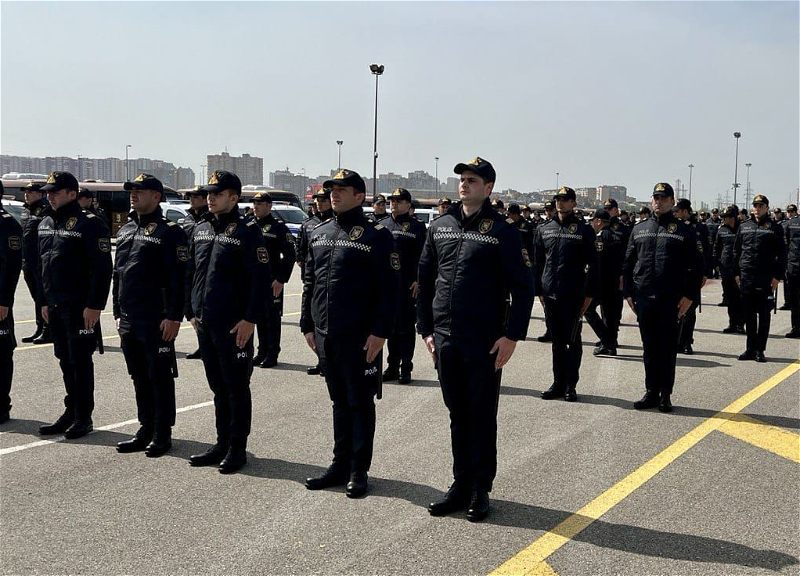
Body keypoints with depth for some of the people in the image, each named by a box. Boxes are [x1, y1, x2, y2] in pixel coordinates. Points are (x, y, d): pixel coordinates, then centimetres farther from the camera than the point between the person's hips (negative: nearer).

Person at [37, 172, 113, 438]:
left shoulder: (89, 224, -12)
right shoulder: (46, 224, 13)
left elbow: (102, 268, -16)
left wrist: (94, 305, -19)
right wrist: (44, 301, 17)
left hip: (80, 307, -8)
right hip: (55, 306, 8)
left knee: (80, 362, -1)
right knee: (65, 361, 13)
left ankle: (83, 418, 8)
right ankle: (71, 413, 23)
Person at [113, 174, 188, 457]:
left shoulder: (170, 232, -9)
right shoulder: (126, 229, 15)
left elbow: (179, 279, -14)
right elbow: (118, 273, 20)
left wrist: (173, 317, -18)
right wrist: (118, 313, 16)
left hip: (156, 321, -7)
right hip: (129, 321, 8)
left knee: (160, 378, 1)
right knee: (139, 377, 14)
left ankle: (162, 434, 10)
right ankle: (146, 430, 24)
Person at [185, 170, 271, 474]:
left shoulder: (246, 231, -9)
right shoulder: (200, 229, 12)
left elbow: (262, 277, -13)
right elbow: (192, 273, 19)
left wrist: (250, 319, -17)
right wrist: (191, 312, 14)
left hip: (234, 324, -7)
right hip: (205, 323, 7)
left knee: (236, 386, 2)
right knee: (218, 386, 14)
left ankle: (237, 448, 10)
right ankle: (222, 443, 24)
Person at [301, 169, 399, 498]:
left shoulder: (376, 236, -8)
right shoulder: (319, 234, 11)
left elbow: (389, 289, -11)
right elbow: (309, 282, 16)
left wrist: (380, 332, -16)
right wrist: (308, 325, 13)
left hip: (360, 336, -6)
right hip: (326, 335, 6)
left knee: (360, 402, 4)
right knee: (339, 401, 14)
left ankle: (359, 471, 13)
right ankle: (341, 465, 24)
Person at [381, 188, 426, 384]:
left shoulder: (417, 227, -3)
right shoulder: (383, 225, 12)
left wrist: (418, 281, -15)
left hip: (407, 286, -5)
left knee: (406, 328, 1)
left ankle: (405, 369, 9)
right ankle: (392, 366, 19)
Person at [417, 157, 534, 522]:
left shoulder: (502, 232, -6)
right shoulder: (439, 228, 9)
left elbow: (523, 288, -7)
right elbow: (425, 282, 14)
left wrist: (512, 336, -12)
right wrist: (426, 329, 9)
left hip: (485, 342, -5)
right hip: (445, 340, 5)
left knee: (482, 417, 4)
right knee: (458, 416, 13)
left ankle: (480, 490, 15)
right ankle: (461, 485, 23)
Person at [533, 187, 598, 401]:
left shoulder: (584, 230, -1)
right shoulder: (545, 229, 10)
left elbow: (592, 264, -1)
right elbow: (538, 262, 14)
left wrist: (589, 294, -5)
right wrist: (539, 291, 9)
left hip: (573, 294, -3)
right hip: (550, 294, 4)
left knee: (573, 341, 2)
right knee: (557, 340, 10)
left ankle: (570, 385, 9)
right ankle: (558, 383, 17)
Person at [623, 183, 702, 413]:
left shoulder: (684, 231, 1)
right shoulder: (639, 229, 11)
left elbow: (695, 266, 0)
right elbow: (628, 263, 13)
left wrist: (688, 295, -7)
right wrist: (628, 292, 7)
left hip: (671, 299, -3)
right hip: (643, 298, 3)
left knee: (668, 348, 3)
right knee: (649, 348, 9)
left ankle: (665, 394, 11)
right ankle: (651, 392, 17)